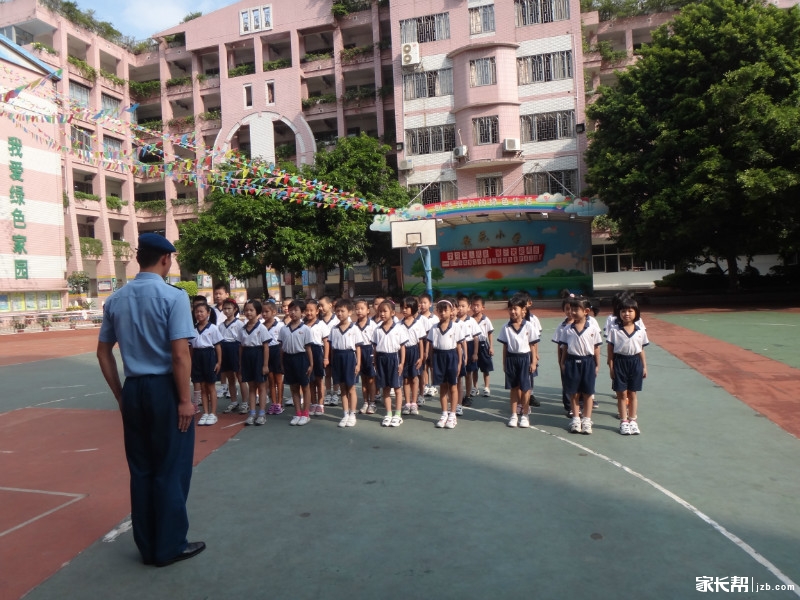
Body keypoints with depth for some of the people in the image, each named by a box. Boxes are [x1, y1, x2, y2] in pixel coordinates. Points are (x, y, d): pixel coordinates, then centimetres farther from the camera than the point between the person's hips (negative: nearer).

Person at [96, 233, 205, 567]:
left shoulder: (116, 299, 7)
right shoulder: (173, 296, -13)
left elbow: (103, 352, 10)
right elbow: (180, 354, -19)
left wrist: (120, 395, 17)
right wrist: (185, 399, -12)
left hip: (133, 390, 6)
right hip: (164, 389, -6)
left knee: (140, 469, 16)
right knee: (171, 469, 7)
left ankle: (147, 547, 28)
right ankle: (169, 547, 20)